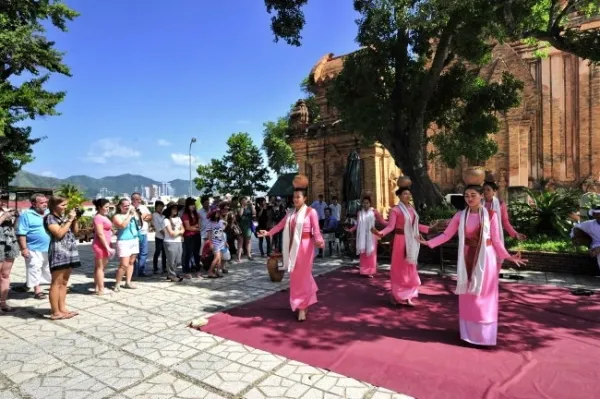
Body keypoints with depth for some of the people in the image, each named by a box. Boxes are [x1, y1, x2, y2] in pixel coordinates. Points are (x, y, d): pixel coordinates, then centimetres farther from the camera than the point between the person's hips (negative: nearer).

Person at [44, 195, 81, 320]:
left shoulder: (64, 216, 15)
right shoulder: (50, 218, -6)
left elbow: (75, 231, 20)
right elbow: (59, 234, -17)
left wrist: (76, 219, 7)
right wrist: (69, 220, -12)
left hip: (70, 251, 8)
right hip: (58, 252, -8)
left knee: (64, 282, 11)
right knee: (56, 283, -4)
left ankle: (62, 308, 17)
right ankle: (55, 312, 1)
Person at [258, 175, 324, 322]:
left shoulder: (311, 212, -10)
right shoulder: (291, 213, 11)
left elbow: (316, 230, -16)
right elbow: (281, 225, 12)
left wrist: (319, 241, -33)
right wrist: (268, 233, 8)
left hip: (305, 246, -6)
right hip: (293, 247, 7)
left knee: (302, 276, 0)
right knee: (296, 276, 12)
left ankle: (302, 307, 12)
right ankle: (305, 303, 29)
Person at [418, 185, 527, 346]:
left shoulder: (491, 215, -4)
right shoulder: (460, 216, -1)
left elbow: (496, 240, -1)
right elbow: (447, 234, 1)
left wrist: (508, 256, -8)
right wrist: (428, 242, -6)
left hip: (485, 259, -1)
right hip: (468, 259, 2)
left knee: (484, 296, 5)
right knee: (467, 297, 7)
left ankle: (485, 334, 17)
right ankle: (469, 332, 20)